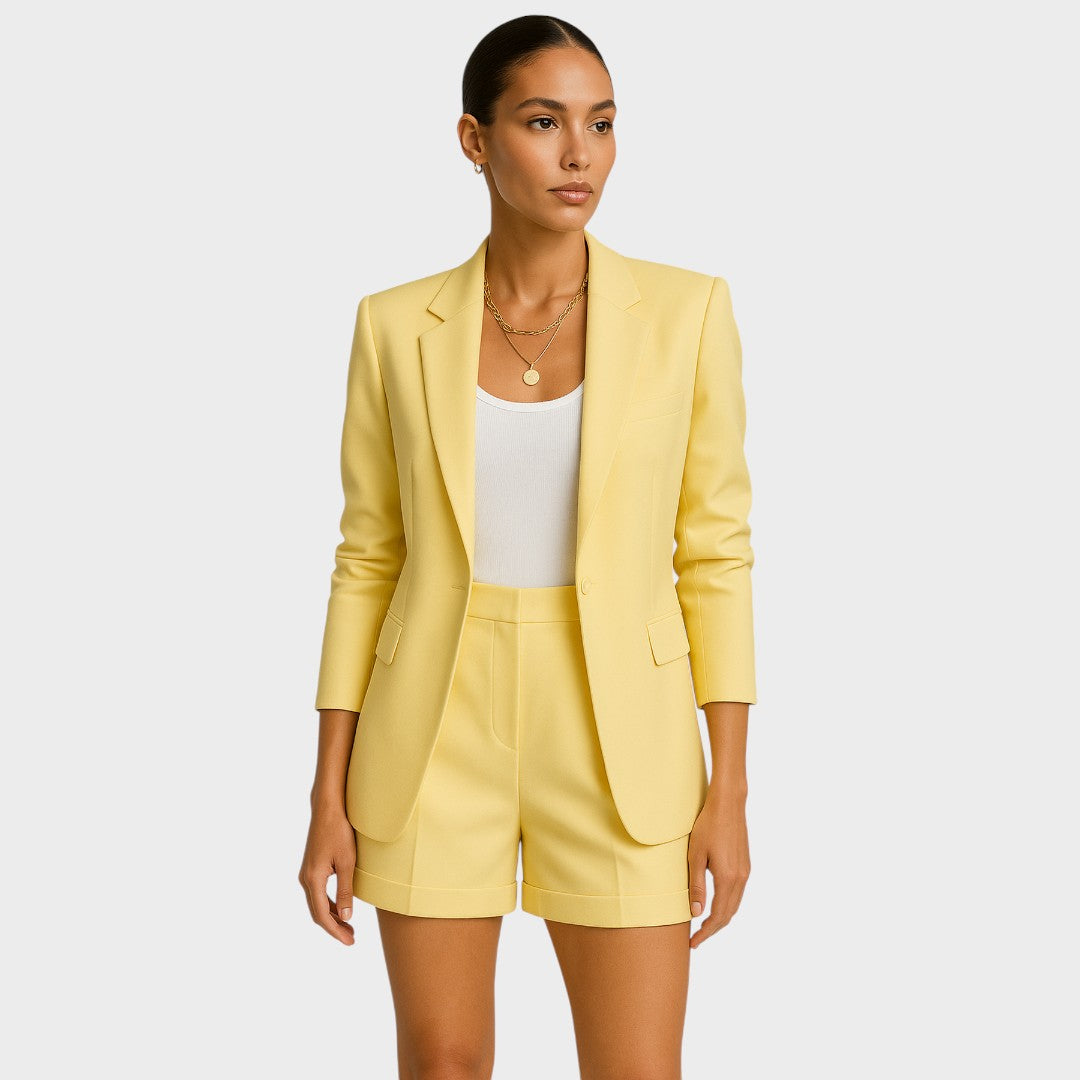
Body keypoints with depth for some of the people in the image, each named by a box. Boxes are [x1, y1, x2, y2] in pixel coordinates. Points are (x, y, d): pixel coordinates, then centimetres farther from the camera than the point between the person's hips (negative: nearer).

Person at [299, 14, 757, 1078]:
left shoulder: (687, 310, -4)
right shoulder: (397, 326, -1)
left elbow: (715, 553, -1)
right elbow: (369, 562, 3)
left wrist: (729, 791, -4)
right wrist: (330, 798, 1)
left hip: (614, 743, -1)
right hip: (439, 738, 1)